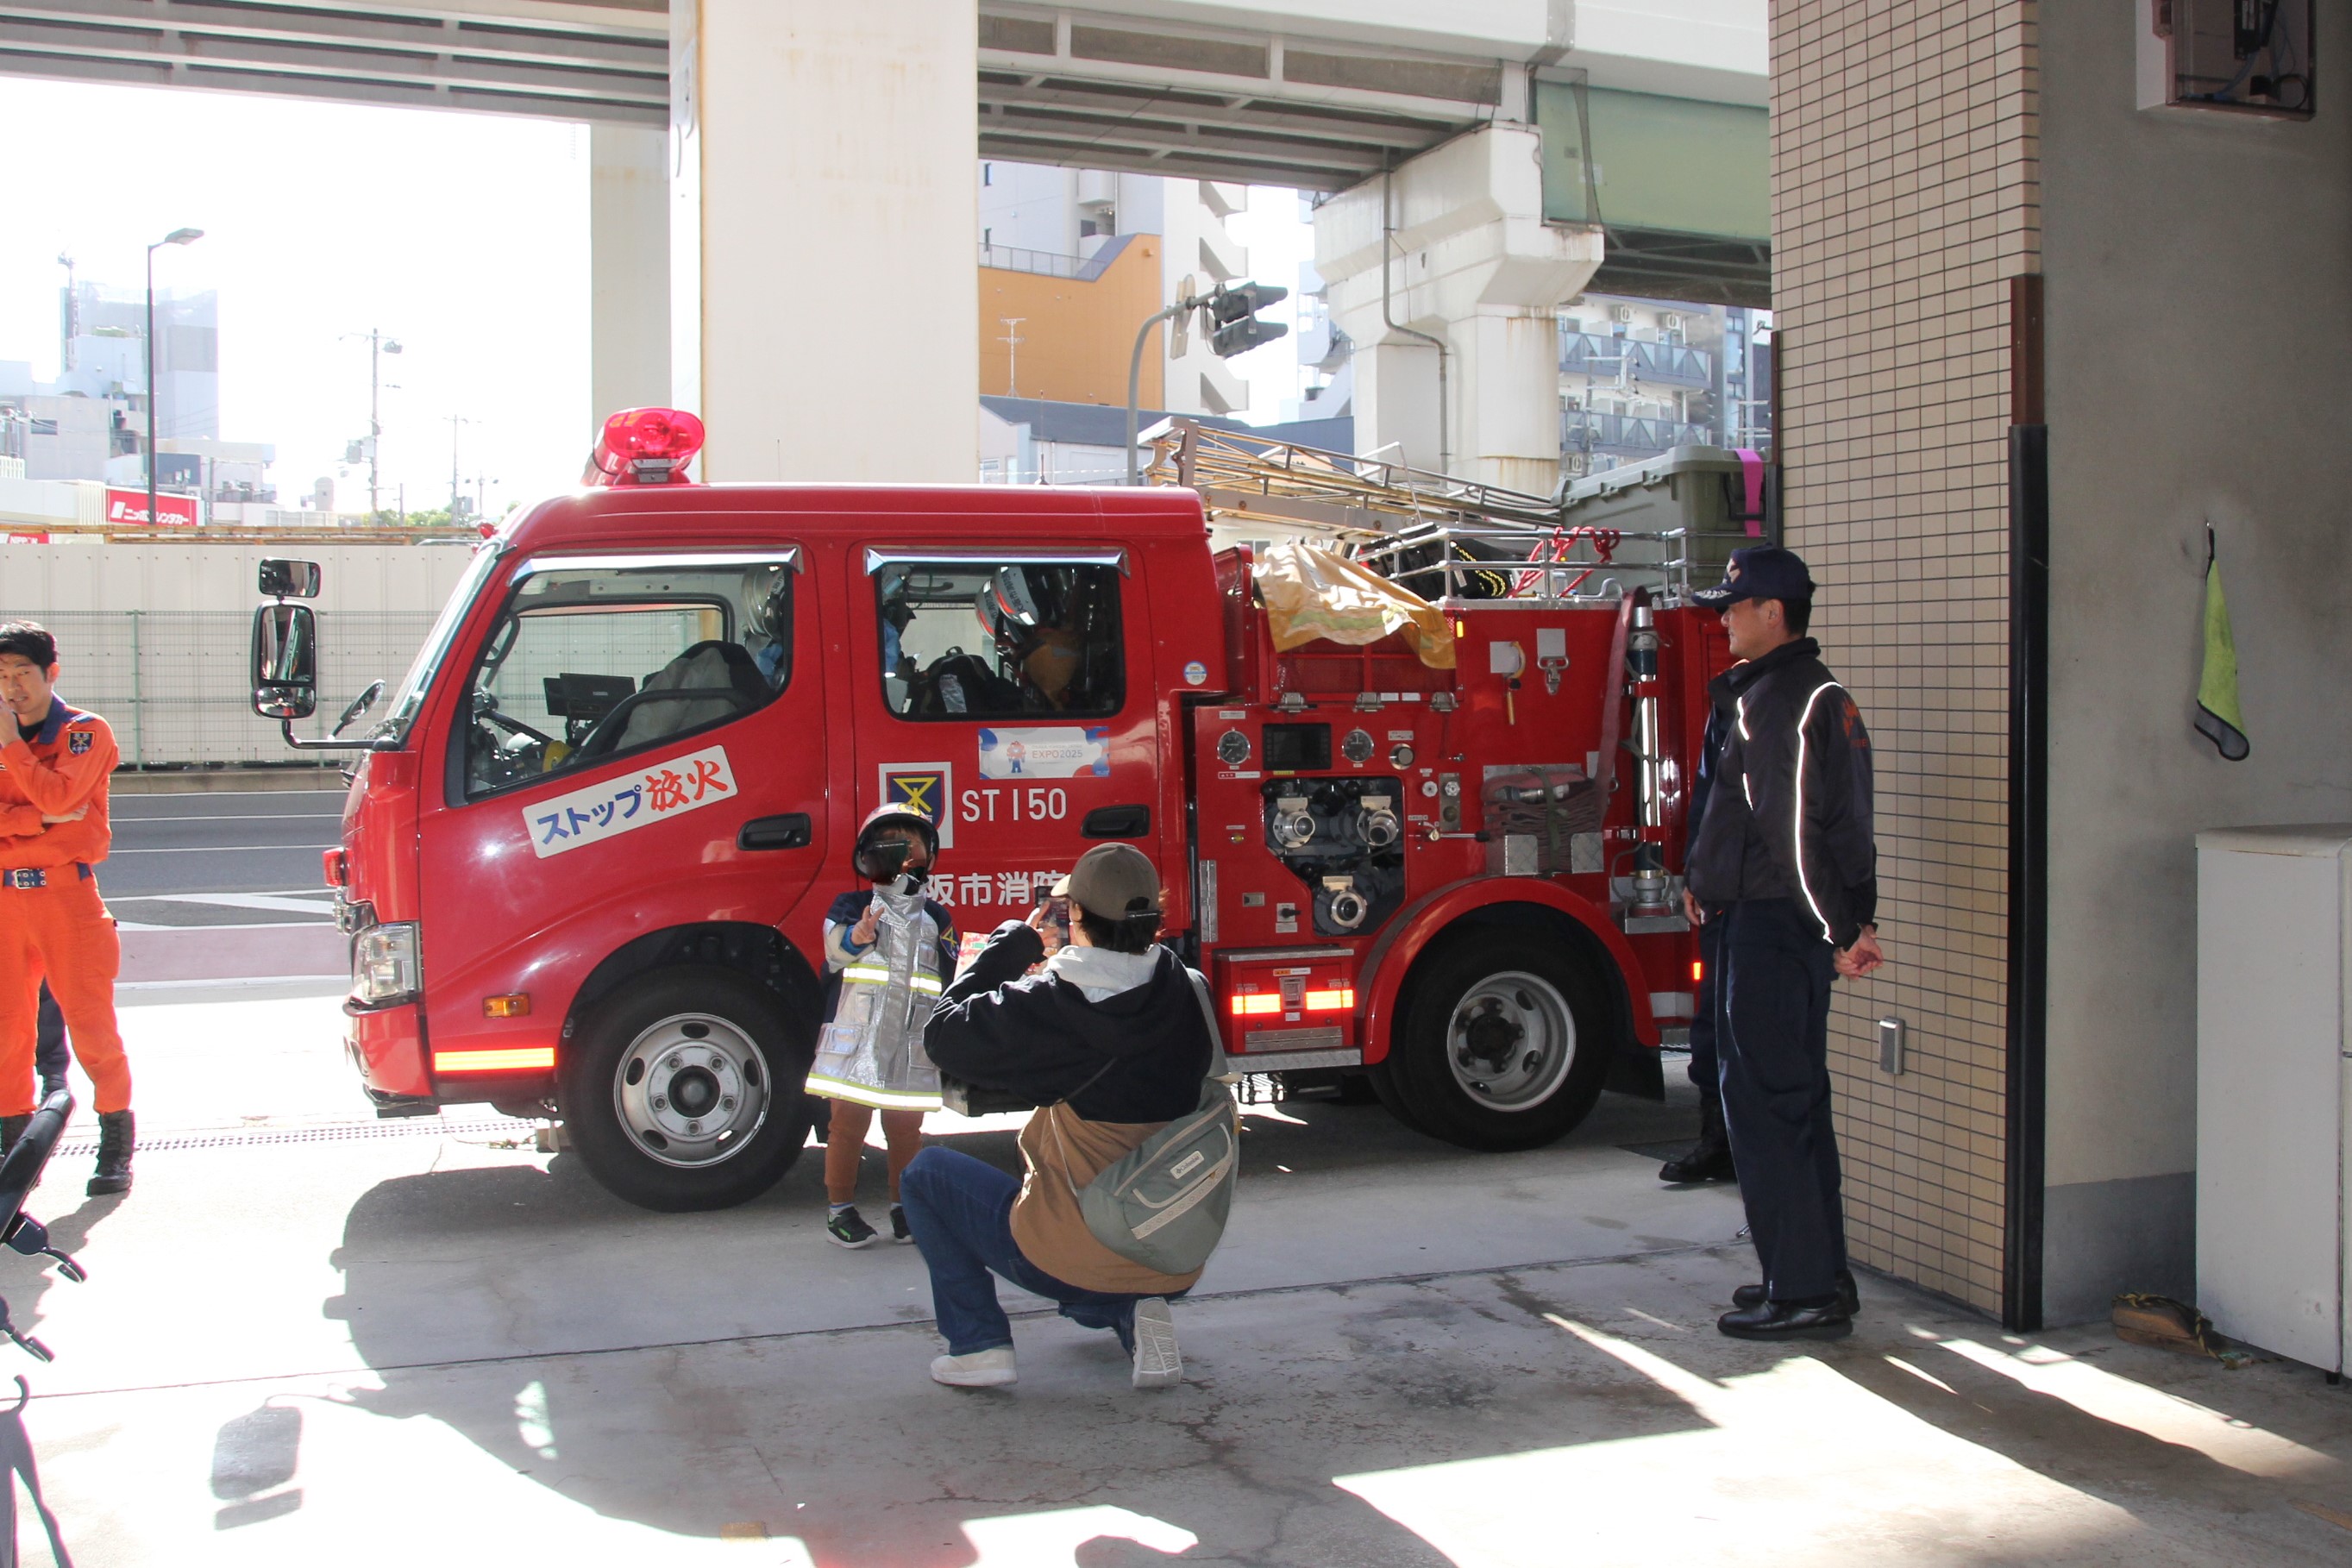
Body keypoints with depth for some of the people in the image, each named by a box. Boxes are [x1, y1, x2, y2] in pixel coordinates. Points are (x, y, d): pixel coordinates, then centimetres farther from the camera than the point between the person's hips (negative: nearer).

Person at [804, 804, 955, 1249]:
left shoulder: (937, 919, 13)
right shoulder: (850, 907, 3)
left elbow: (950, 981, 16)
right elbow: (836, 948, -18)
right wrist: (858, 936, -41)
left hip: (913, 1042, 3)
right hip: (855, 1038, -3)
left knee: (906, 1126, 7)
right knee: (849, 1122, 0)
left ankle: (904, 1209, 19)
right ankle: (840, 1211, 10)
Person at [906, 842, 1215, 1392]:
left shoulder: (1047, 1005, -19)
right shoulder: (1187, 993, -5)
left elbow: (945, 1033, -5)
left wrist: (1014, 942, 4)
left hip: (1067, 1259, -5)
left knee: (927, 1171, 17)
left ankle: (978, 1344, 10)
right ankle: (1132, 1315, 13)